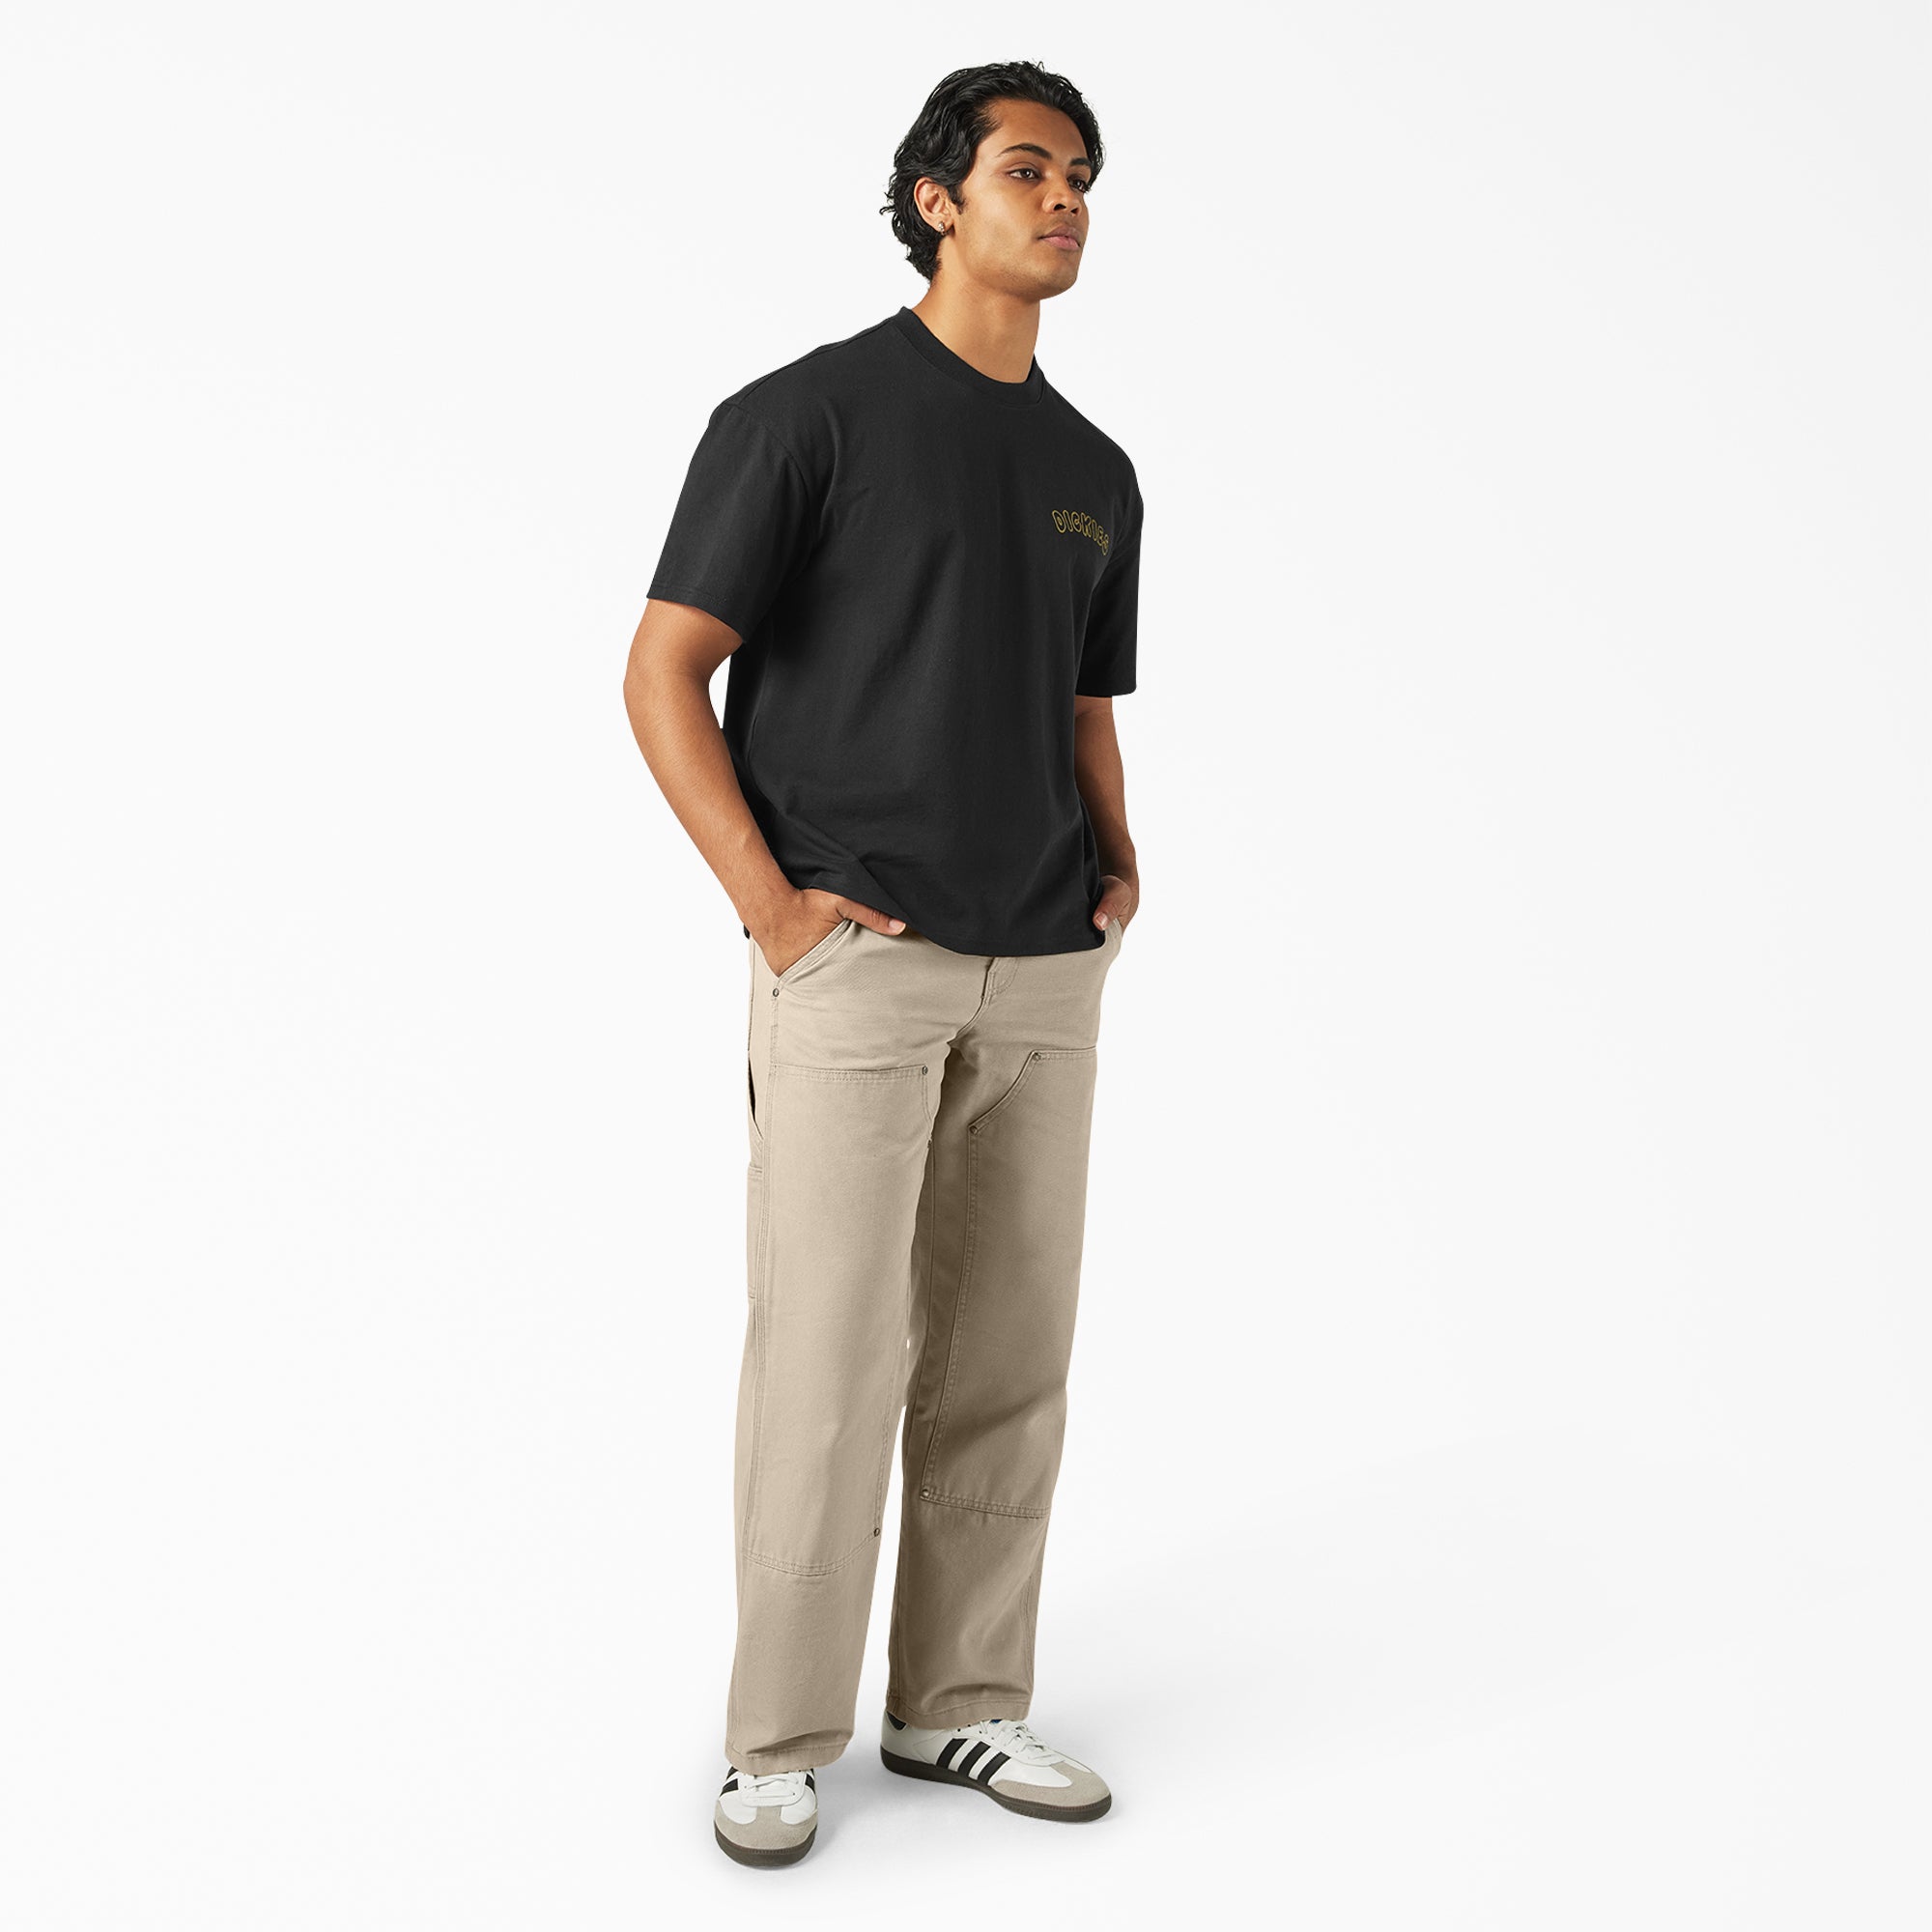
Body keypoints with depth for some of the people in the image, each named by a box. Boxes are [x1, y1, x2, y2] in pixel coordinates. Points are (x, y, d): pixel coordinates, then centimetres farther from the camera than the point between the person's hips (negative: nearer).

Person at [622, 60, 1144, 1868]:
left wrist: (1118, 865, 6)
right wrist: (771, 908, -13)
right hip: (858, 961, -6)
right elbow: (663, 675, -6)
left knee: (1006, 1354, 10)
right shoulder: (806, 413, -3)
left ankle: (960, 1700, 24)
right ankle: (777, 1736, 13)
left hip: (1043, 975, 6)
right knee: (826, 1356, -3)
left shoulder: (1097, 473, 16)